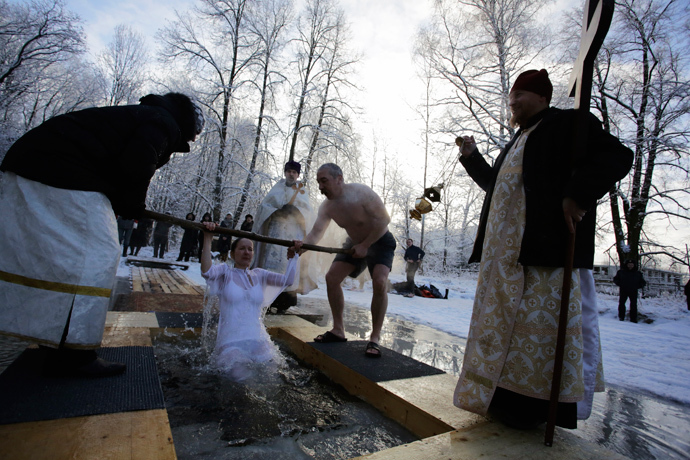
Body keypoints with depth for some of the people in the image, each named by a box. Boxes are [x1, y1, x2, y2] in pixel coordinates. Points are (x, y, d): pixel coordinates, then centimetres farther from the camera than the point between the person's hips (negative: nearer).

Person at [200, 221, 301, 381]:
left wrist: (293, 256, 1)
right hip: (231, 342, -3)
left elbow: (287, 280, 3)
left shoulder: (259, 275, 12)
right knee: (240, 375, -23)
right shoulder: (225, 272, 2)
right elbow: (207, 272, -21)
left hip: (258, 340, 4)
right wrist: (208, 239, -24)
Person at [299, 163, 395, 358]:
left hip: (380, 241, -6)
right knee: (331, 277, -3)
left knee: (380, 282, -26)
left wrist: (365, 245, -27)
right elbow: (315, 233, -19)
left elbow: (384, 219, -27)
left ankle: (375, 338, -13)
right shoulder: (326, 207, -12)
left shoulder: (361, 193, -29)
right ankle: (338, 330, 9)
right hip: (355, 242, 6)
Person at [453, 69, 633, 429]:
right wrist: (472, 157, 22)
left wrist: (577, 195, -20)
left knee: (543, 322, -5)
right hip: (509, 251, 9)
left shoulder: (568, 123, 3)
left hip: (548, 248, -9)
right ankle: (507, 397, 23)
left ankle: (535, 406, 7)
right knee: (504, 321, 10)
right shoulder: (518, 141, 27)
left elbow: (615, 156, -7)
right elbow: (497, 184, 32)